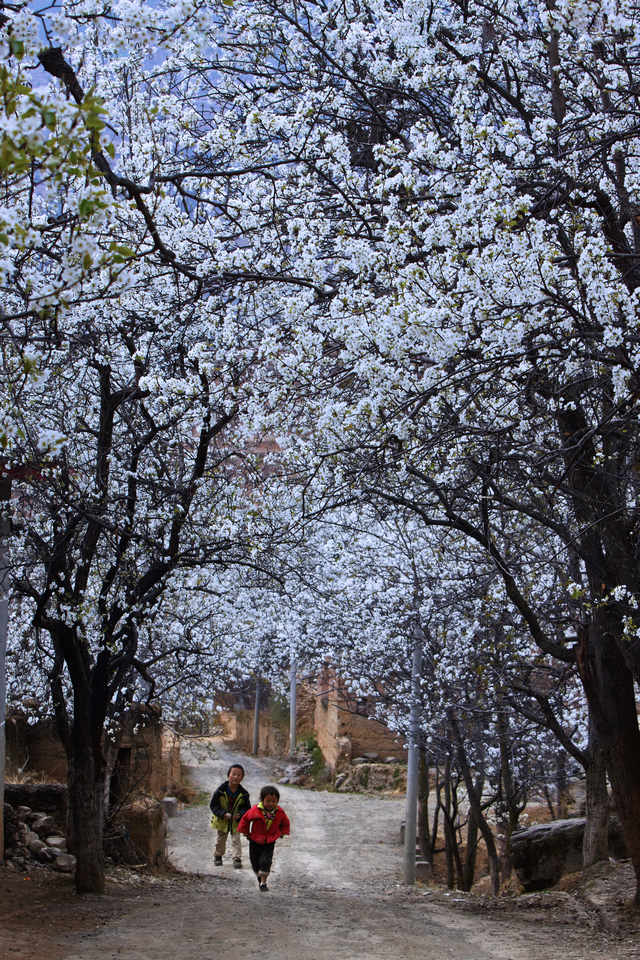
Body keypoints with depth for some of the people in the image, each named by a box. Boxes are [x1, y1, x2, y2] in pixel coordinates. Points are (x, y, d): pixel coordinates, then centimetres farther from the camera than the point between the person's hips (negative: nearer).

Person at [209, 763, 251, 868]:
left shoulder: (243, 793, -15)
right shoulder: (220, 790, -20)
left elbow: (247, 807, -2)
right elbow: (213, 805, -14)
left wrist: (240, 814, -22)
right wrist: (224, 814, -25)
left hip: (236, 821, 0)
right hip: (222, 820, 0)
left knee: (236, 839, -6)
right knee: (221, 839, 17)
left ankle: (237, 859, 0)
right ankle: (218, 856, 37)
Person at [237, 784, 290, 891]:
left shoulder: (279, 812, -11)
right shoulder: (255, 810, -19)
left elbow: (285, 823, 9)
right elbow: (245, 819, -2)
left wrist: (280, 833, 0)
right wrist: (246, 832, 2)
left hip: (269, 842, 0)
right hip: (255, 841, 0)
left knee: (265, 861, -16)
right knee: (255, 862, 11)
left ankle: (263, 882, -6)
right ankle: (260, 879, 36)